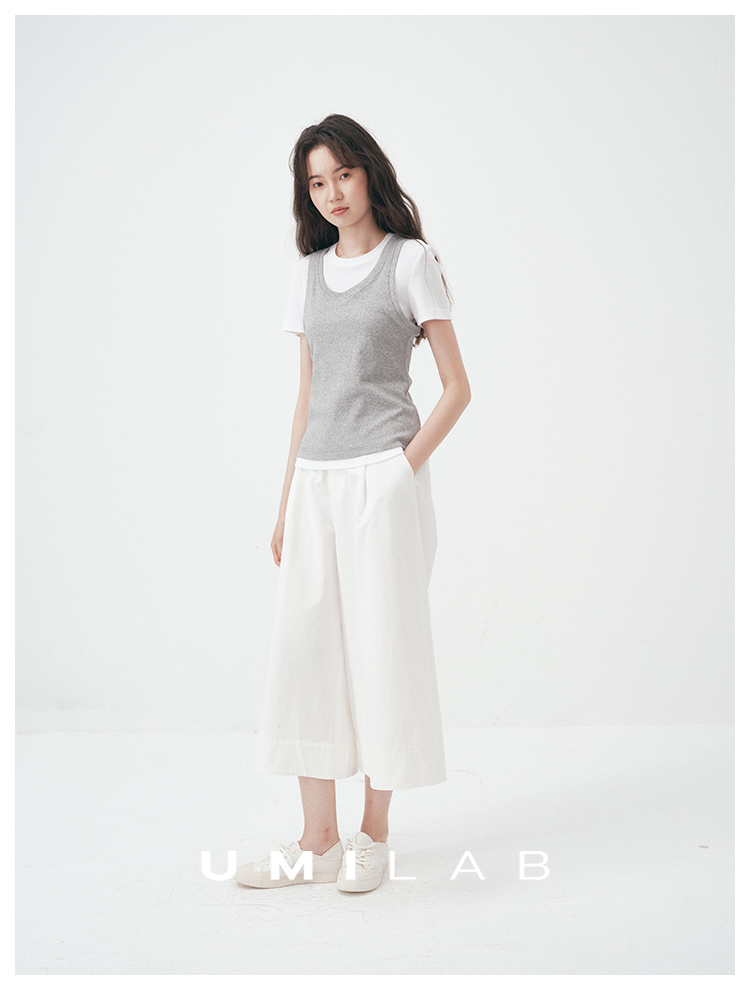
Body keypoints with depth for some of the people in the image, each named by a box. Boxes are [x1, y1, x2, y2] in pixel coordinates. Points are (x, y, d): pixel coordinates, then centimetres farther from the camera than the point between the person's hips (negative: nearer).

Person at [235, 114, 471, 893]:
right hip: (317, 480, 5)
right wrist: (286, 501, 13)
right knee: (305, 646, 2)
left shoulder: (411, 261, 0)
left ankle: (374, 836, 13)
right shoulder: (308, 274, 15)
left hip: (382, 477, -5)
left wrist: (405, 466, -11)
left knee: (381, 645, 0)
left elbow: (456, 387, -2)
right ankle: (317, 842, 11)